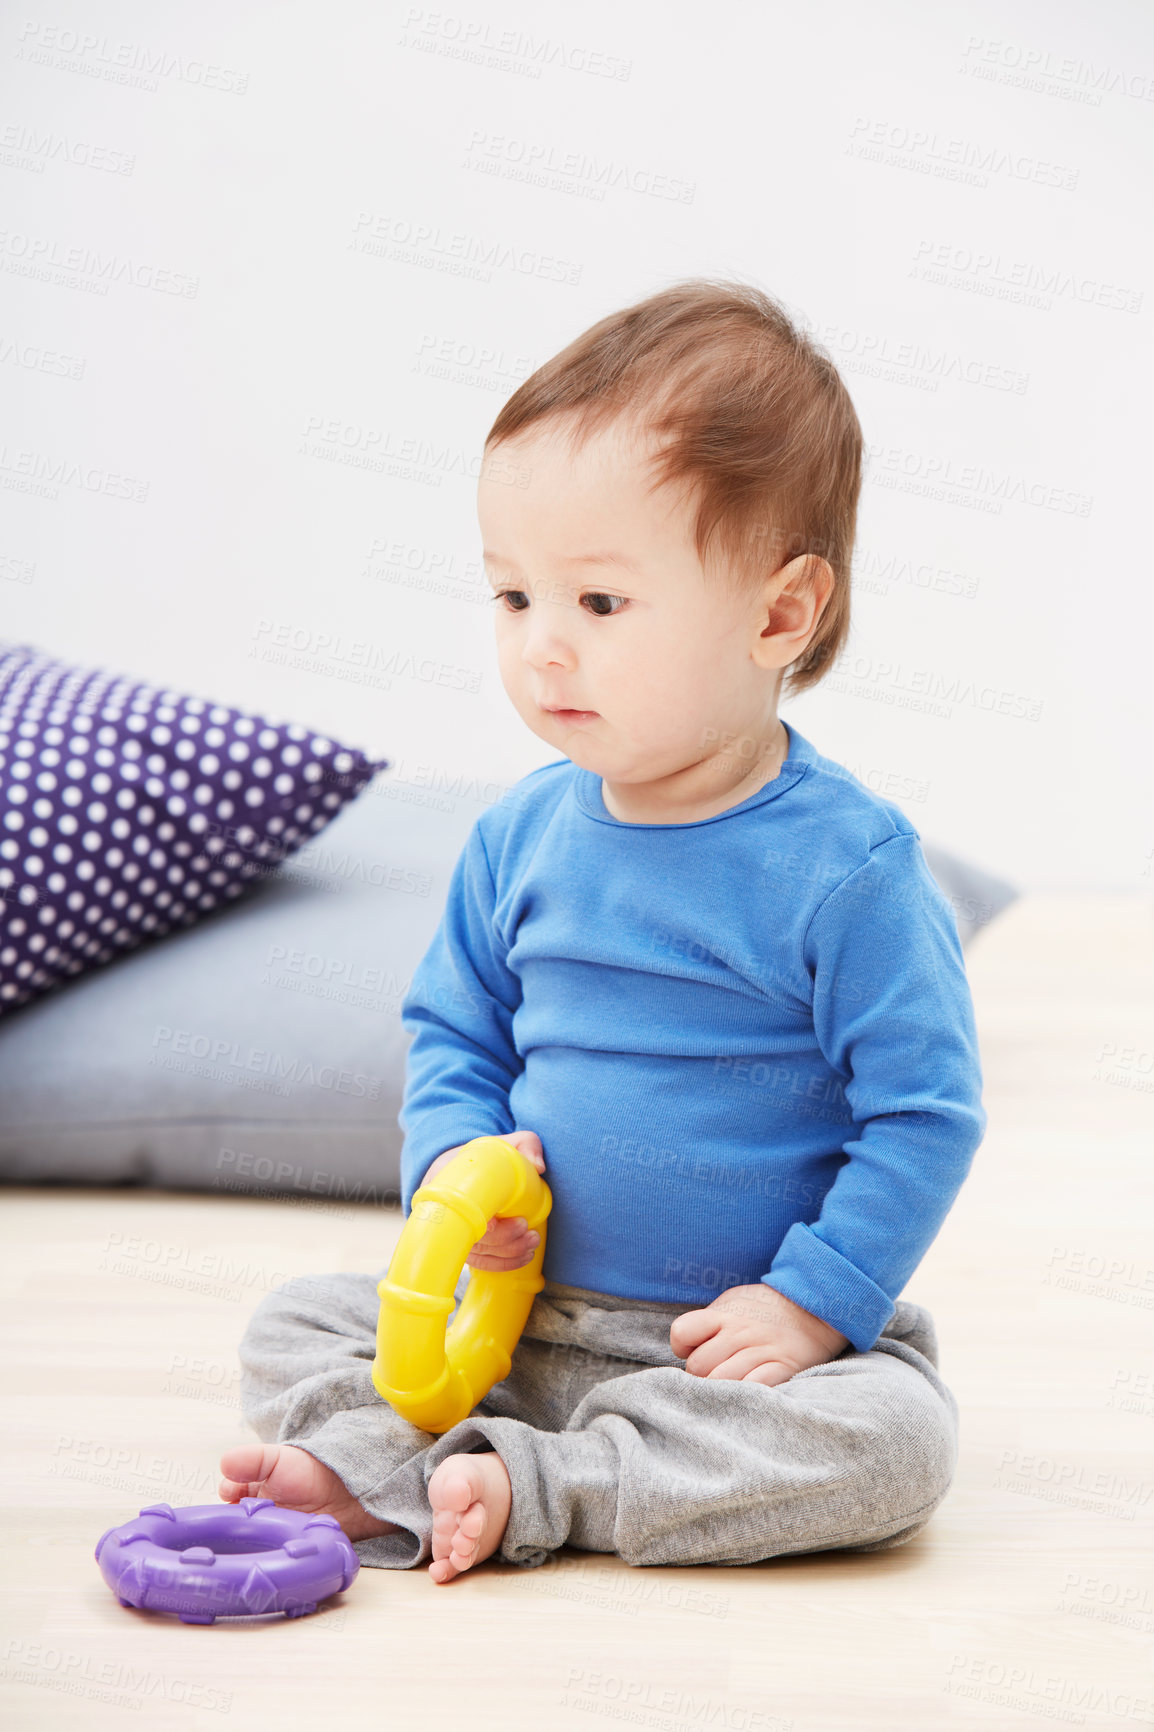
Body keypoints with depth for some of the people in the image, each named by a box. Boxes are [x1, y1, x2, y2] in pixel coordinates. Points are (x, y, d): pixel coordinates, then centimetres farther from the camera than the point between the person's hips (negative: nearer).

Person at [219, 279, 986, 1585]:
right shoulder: (521, 836, 0)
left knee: (894, 1437, -30)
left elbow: (925, 1112, -13)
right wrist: (455, 1167, -8)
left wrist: (813, 1302, -18)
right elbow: (452, 1029, 12)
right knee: (295, 1324, -3)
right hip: (523, 1313, 4)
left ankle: (526, 1487, -25)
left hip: (740, 1333, -4)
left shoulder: (845, 866, -16)